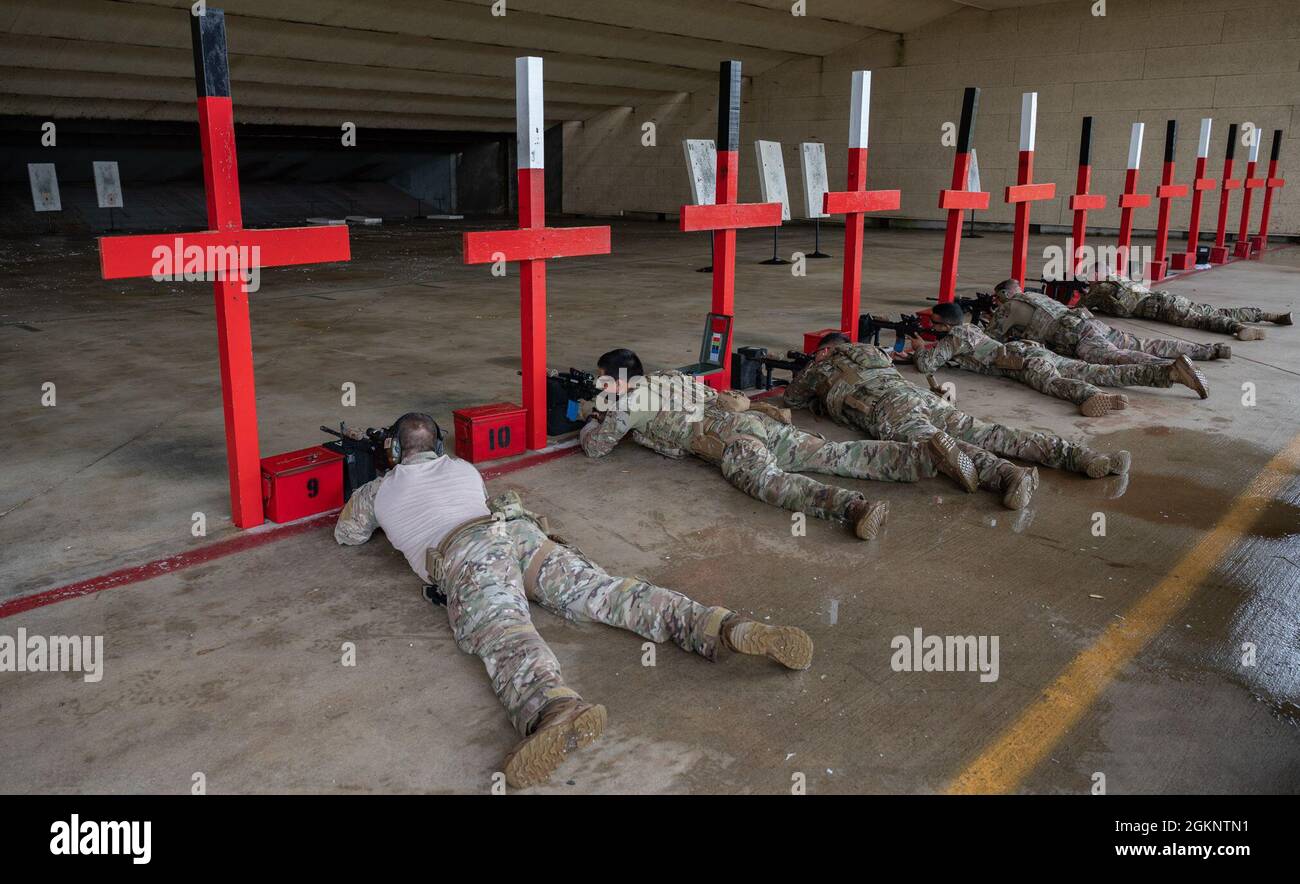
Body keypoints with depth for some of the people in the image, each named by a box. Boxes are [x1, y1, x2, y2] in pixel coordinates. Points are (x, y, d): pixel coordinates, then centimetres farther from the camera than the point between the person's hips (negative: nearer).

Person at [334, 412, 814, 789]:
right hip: (523, 531, 5)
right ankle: (727, 627, -31)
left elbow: (347, 534, 47)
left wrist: (364, 500, 66)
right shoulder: (461, 467, 37)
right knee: (608, 592, -10)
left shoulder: (376, 491, 28)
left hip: (463, 552, -4)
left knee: (504, 636, -32)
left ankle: (556, 709, -66)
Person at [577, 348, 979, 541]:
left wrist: (593, 420, 37)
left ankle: (851, 506, -58)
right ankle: (927, 451, -18)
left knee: (766, 480, -32)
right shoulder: (664, 378, 33)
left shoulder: (628, 400, 10)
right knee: (839, 456, -4)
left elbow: (595, 446, 15)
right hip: (759, 420, 8)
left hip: (730, 438, -8)